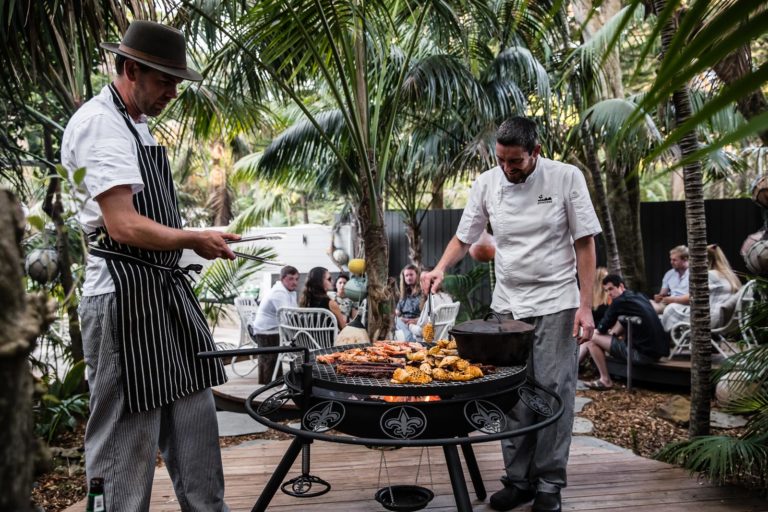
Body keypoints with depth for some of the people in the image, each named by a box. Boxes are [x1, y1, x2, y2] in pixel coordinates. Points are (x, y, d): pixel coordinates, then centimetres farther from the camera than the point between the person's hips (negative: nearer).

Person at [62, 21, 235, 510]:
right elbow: (124, 226, -21)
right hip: (125, 298, -10)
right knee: (127, 438, 1)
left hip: (166, 290, 10)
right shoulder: (99, 123, -12)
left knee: (195, 422, 14)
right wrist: (195, 239, -11)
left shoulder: (136, 125, 19)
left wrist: (202, 239, 13)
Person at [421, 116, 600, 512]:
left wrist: (586, 305, -10)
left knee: (554, 391, -2)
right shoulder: (486, 183, 0)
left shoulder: (566, 178, -8)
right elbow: (464, 236, 8)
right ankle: (518, 479, 19)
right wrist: (440, 268, -11)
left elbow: (584, 243, -5)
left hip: (556, 303, -3)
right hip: (507, 304, 3)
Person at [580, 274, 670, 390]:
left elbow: (601, 329, 1)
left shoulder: (619, 301, -10)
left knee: (592, 338, -2)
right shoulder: (640, 297, 14)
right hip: (659, 350, 9)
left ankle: (605, 380, 6)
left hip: (643, 354, -9)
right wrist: (612, 332, 26)